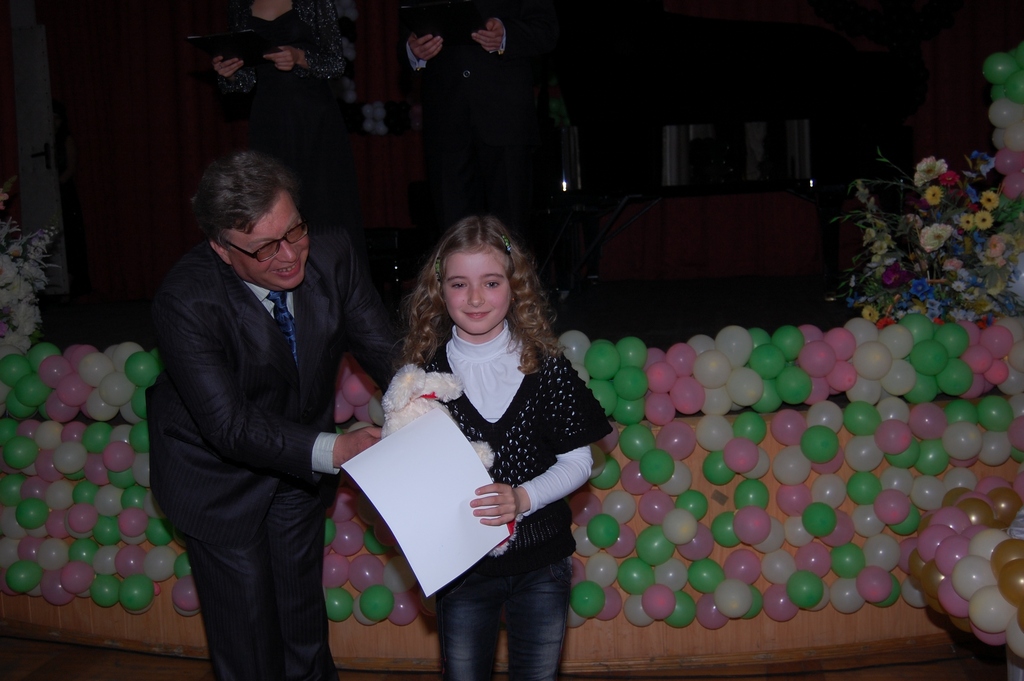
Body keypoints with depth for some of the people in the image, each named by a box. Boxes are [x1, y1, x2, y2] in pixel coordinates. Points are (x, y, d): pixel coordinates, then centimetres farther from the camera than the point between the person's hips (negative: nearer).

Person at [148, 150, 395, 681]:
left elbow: (383, 348, -10)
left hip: (299, 466, 4)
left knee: (304, 622, 22)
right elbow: (229, 427, -33)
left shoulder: (330, 254, -20)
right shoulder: (185, 300, -33)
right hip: (219, 474, -4)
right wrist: (334, 450, -44)